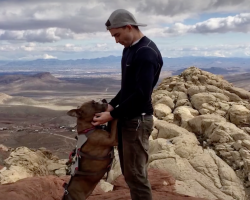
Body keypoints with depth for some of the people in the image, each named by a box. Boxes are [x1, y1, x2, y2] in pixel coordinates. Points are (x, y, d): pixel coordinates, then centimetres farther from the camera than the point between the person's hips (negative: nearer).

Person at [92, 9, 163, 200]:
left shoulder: (147, 52, -18)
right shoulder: (129, 49, 12)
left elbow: (141, 94, -24)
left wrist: (112, 115, -18)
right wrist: (111, 106, 7)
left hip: (138, 121, -10)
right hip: (127, 118, 10)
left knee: (135, 174, -1)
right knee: (129, 171, 17)